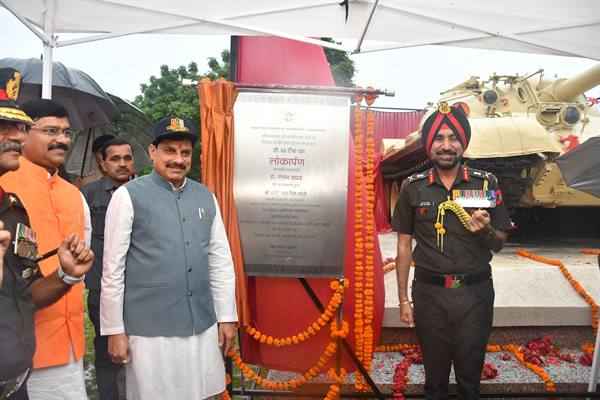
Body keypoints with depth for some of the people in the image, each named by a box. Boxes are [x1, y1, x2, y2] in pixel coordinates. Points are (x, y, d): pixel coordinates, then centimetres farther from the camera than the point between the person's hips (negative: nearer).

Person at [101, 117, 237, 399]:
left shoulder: (207, 198, 7)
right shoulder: (128, 196, -6)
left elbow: (221, 262, 9)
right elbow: (112, 269, -6)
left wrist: (226, 317, 8)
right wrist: (114, 331, -5)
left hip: (203, 327, 4)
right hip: (149, 331, -4)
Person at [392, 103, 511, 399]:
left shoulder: (486, 184, -1)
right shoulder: (413, 188, -2)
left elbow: (499, 244, 6)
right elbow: (404, 245, 2)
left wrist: (486, 231, -18)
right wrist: (403, 299, 1)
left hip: (475, 293, 0)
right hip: (429, 293, 0)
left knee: (470, 370, 15)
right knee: (434, 371, 16)